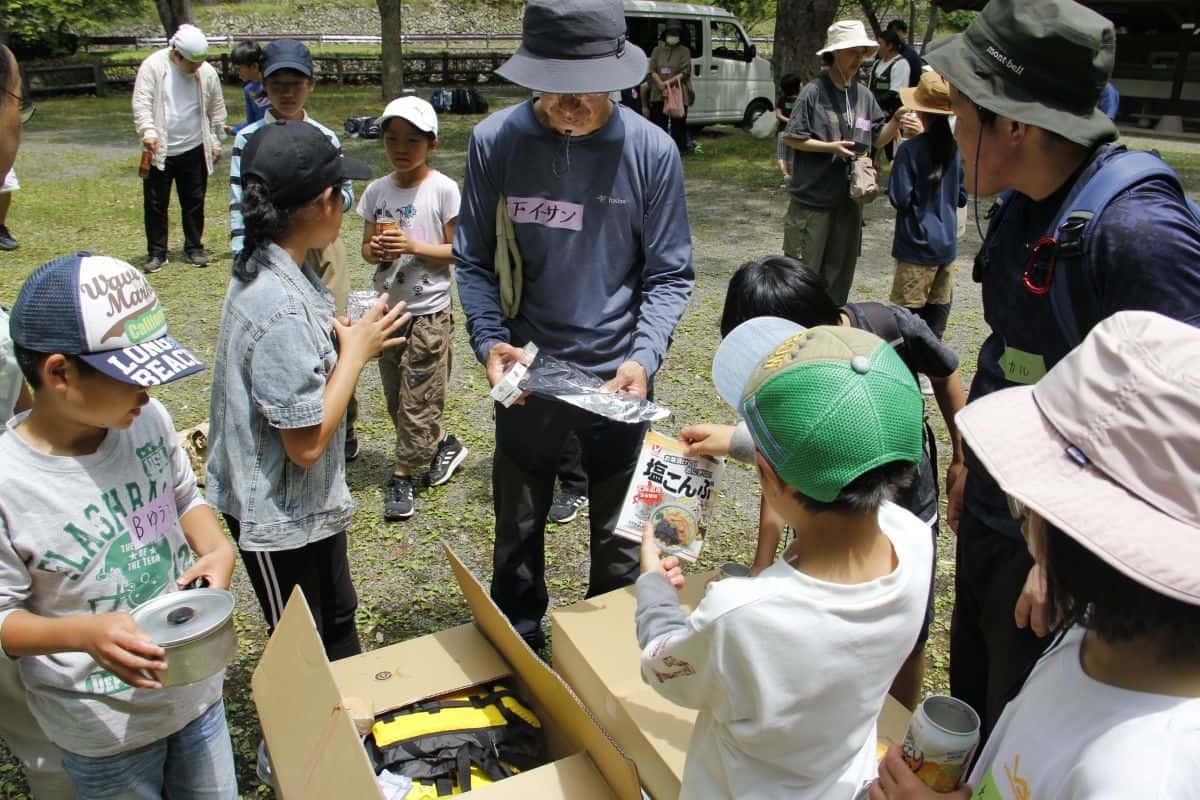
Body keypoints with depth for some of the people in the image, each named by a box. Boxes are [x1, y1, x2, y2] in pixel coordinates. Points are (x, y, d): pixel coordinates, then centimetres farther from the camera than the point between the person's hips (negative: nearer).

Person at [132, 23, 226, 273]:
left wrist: (215, 142, 8)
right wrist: (148, 132, -27)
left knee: (194, 203, 10)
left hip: (193, 150, 2)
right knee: (155, 204, 4)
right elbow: (141, 103, -13)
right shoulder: (153, 66, -9)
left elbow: (217, 110, 9)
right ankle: (156, 252, 14)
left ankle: (194, 247, 24)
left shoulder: (207, 72, -2)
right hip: (159, 151, -1)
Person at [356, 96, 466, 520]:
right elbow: (367, 248, 9)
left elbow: (457, 251, -10)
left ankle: (401, 475, 14)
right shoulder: (377, 190, 3)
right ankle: (445, 443, 34)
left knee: (417, 397, 1)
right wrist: (375, 250, -14)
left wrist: (414, 246, -22)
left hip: (429, 311, -5)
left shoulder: (444, 189, -10)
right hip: (388, 307, 5)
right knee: (396, 396, 13)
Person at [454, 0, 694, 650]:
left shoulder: (651, 150, -11)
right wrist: (489, 340, -18)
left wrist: (644, 358, -20)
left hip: (616, 376, -1)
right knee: (517, 527, 20)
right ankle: (515, 645, 45)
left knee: (619, 533, 16)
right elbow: (473, 260, -2)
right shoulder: (495, 141, -10)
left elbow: (669, 274, -5)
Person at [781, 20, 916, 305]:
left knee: (840, 270, 15)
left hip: (849, 198, 6)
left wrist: (895, 123, -9)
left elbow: (876, 140, 11)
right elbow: (791, 138, -9)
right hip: (813, 197, -6)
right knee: (804, 269, 3)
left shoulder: (864, 96, 6)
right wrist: (831, 147, -18)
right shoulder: (814, 92, -10)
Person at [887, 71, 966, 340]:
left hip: (918, 244, -6)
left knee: (910, 312, 1)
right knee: (939, 307, 13)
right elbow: (961, 197, 9)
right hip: (947, 243, 6)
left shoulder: (910, 150, -15)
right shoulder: (957, 148, 2)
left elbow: (899, 198, -16)